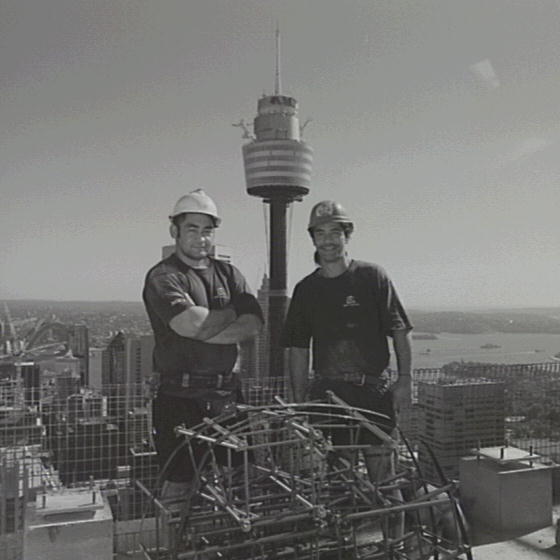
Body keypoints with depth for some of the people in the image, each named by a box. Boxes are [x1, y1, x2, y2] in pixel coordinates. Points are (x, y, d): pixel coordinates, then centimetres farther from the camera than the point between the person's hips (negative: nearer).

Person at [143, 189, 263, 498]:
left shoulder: (228, 273, 13)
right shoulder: (162, 277, -4)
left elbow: (253, 324, -1)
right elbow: (189, 323, -21)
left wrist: (203, 330, -14)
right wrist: (233, 312, -4)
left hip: (227, 394, 5)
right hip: (181, 398, -5)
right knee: (179, 484, 1)